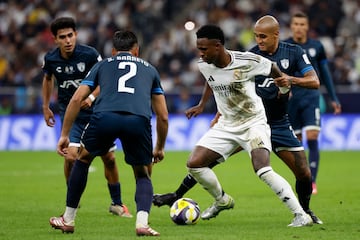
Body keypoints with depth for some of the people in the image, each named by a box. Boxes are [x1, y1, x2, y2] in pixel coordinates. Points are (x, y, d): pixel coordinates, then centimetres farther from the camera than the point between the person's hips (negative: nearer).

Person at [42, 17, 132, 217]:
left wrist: (92, 97, -23)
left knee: (109, 158, 2)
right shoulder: (51, 59, -8)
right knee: (71, 156, -18)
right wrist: (46, 107, 17)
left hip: (95, 111, 0)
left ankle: (117, 203, 20)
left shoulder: (89, 54, -17)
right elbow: (48, 78, 14)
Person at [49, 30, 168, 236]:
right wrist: (160, 148, 43)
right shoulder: (149, 69, 33)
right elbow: (163, 116, 31)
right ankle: (142, 223, -4)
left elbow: (76, 99, 19)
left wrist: (64, 135, 23)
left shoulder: (102, 65, 31)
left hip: (105, 117, 0)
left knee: (83, 160, 29)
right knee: (143, 176, 22)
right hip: (139, 120, 0)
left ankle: (68, 220, 32)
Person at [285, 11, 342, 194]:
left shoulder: (317, 47, 5)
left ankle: (312, 182, -12)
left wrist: (333, 98, 13)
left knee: (313, 138, -13)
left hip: (311, 97, 0)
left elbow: (325, 73, 13)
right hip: (291, 98, 0)